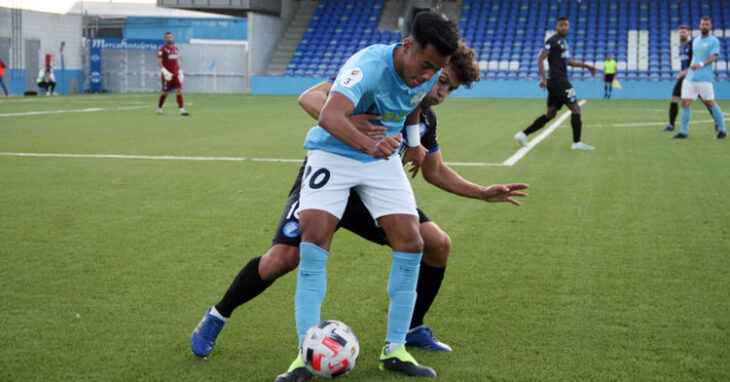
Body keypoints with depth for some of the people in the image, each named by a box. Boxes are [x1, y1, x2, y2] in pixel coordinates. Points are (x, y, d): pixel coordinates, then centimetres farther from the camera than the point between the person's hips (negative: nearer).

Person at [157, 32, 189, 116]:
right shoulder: (162, 49, -8)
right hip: (167, 74, -5)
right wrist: (165, 71, -25)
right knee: (165, 92, 2)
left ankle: (181, 109, -10)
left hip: (175, 74, 5)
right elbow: (159, 62, -13)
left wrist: (180, 72, 19)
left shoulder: (176, 49, 13)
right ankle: (159, 108, 22)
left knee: (179, 90, -6)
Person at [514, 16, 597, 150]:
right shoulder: (553, 40, -10)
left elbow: (568, 61, 31)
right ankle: (577, 142, -3)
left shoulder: (564, 41, 18)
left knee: (550, 114, 9)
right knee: (575, 108, -7)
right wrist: (543, 78, -23)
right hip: (557, 80, -9)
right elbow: (540, 59, -16)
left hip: (561, 81, 9)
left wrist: (586, 66, 27)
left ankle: (523, 134, 8)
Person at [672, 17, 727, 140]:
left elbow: (713, 58, -13)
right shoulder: (695, 41, 19)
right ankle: (683, 132, 4)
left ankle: (722, 130, 9)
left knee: (710, 103, -4)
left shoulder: (714, 41, -1)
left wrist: (700, 65, -28)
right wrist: (687, 70, 27)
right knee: (685, 103, -2)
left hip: (704, 78, -6)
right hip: (690, 78, 6)